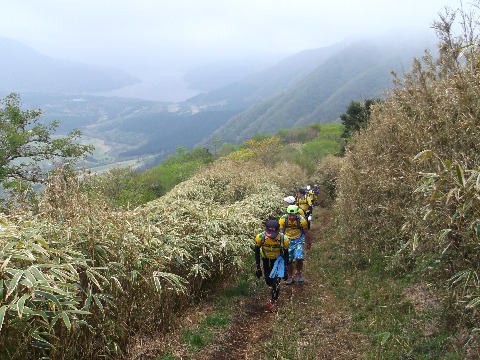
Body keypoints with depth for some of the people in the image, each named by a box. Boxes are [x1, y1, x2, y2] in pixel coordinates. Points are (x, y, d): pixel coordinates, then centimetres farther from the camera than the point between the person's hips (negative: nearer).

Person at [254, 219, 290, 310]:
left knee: (276, 281, -11)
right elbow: (257, 252, -13)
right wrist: (258, 267, -11)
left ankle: (273, 300, 15)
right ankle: (275, 288, 47)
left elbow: (286, 254, -14)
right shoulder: (260, 237, -32)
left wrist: (285, 269, -11)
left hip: (278, 259, -2)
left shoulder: (284, 239, -33)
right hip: (266, 259, 2)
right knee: (268, 281, 11)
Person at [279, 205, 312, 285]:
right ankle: (290, 277, 25)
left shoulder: (302, 220, -21)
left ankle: (299, 273, 12)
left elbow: (306, 233, -6)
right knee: (288, 260, 4)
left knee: (299, 258, -17)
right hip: (287, 241, 1)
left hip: (298, 240, -1)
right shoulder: (283, 220, -21)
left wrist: (308, 244, 5)